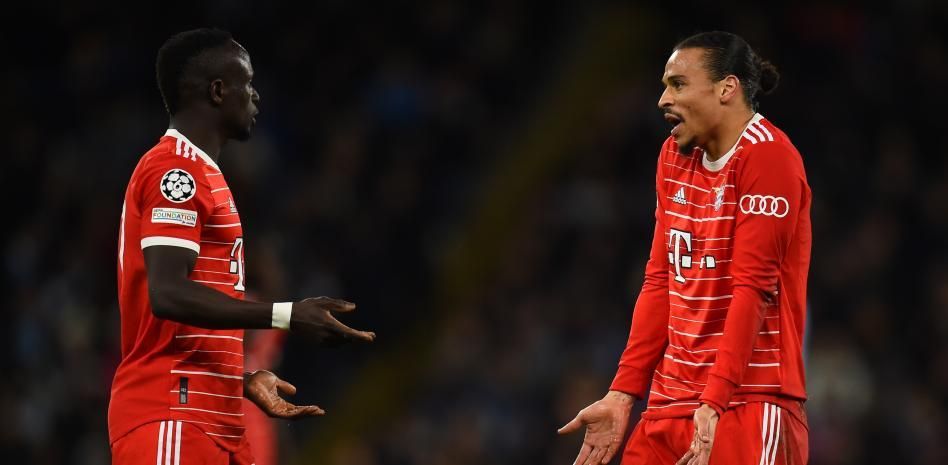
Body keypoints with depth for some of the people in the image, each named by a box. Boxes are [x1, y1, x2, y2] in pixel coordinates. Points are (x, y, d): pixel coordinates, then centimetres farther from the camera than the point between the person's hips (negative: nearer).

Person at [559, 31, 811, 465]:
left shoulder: (767, 156, -10)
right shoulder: (675, 156, 14)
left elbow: (753, 287, -17)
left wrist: (714, 402, -22)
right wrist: (622, 395, 9)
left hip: (749, 406, -7)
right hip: (672, 400, 7)